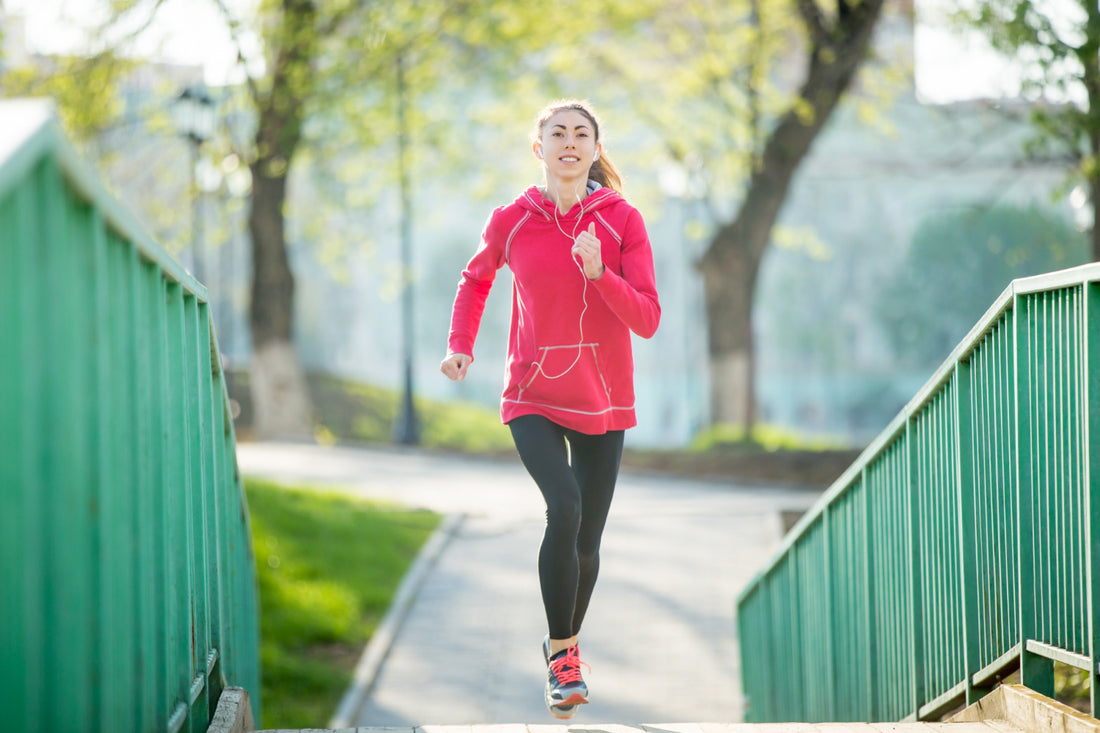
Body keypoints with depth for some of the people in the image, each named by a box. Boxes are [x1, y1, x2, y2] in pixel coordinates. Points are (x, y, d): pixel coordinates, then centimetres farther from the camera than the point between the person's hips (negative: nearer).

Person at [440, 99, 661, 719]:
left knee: (587, 541, 7)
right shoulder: (511, 221, -3)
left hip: (603, 404, 1)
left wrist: (599, 273, -26)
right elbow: (476, 279, 18)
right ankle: (563, 659, -14)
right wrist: (461, 347, 5)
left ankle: (566, 641, 36)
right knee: (564, 506, -25)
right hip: (533, 399, -1)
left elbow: (648, 319, -11)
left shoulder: (622, 220, -5)